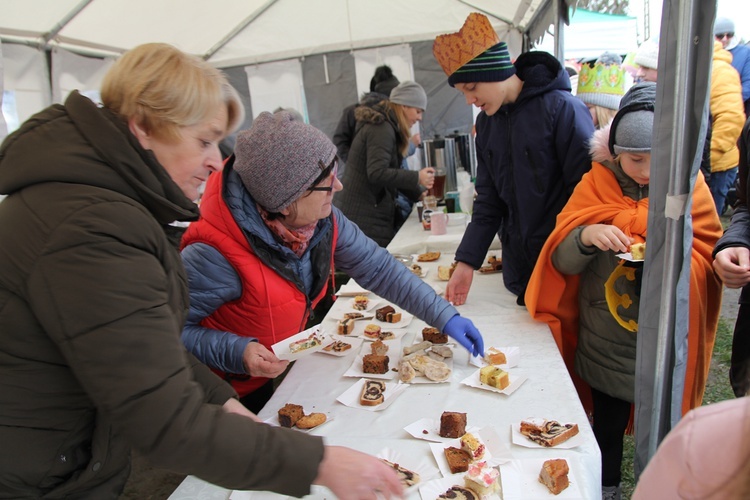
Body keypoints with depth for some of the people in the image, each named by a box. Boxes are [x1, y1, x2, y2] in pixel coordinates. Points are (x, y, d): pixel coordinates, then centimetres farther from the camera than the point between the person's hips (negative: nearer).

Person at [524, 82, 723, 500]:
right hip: (605, 344, 1)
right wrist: (585, 235, -32)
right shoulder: (597, 183, -6)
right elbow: (562, 262, -11)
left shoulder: (690, 188, -6)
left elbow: (708, 260, -5)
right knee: (607, 425, 19)